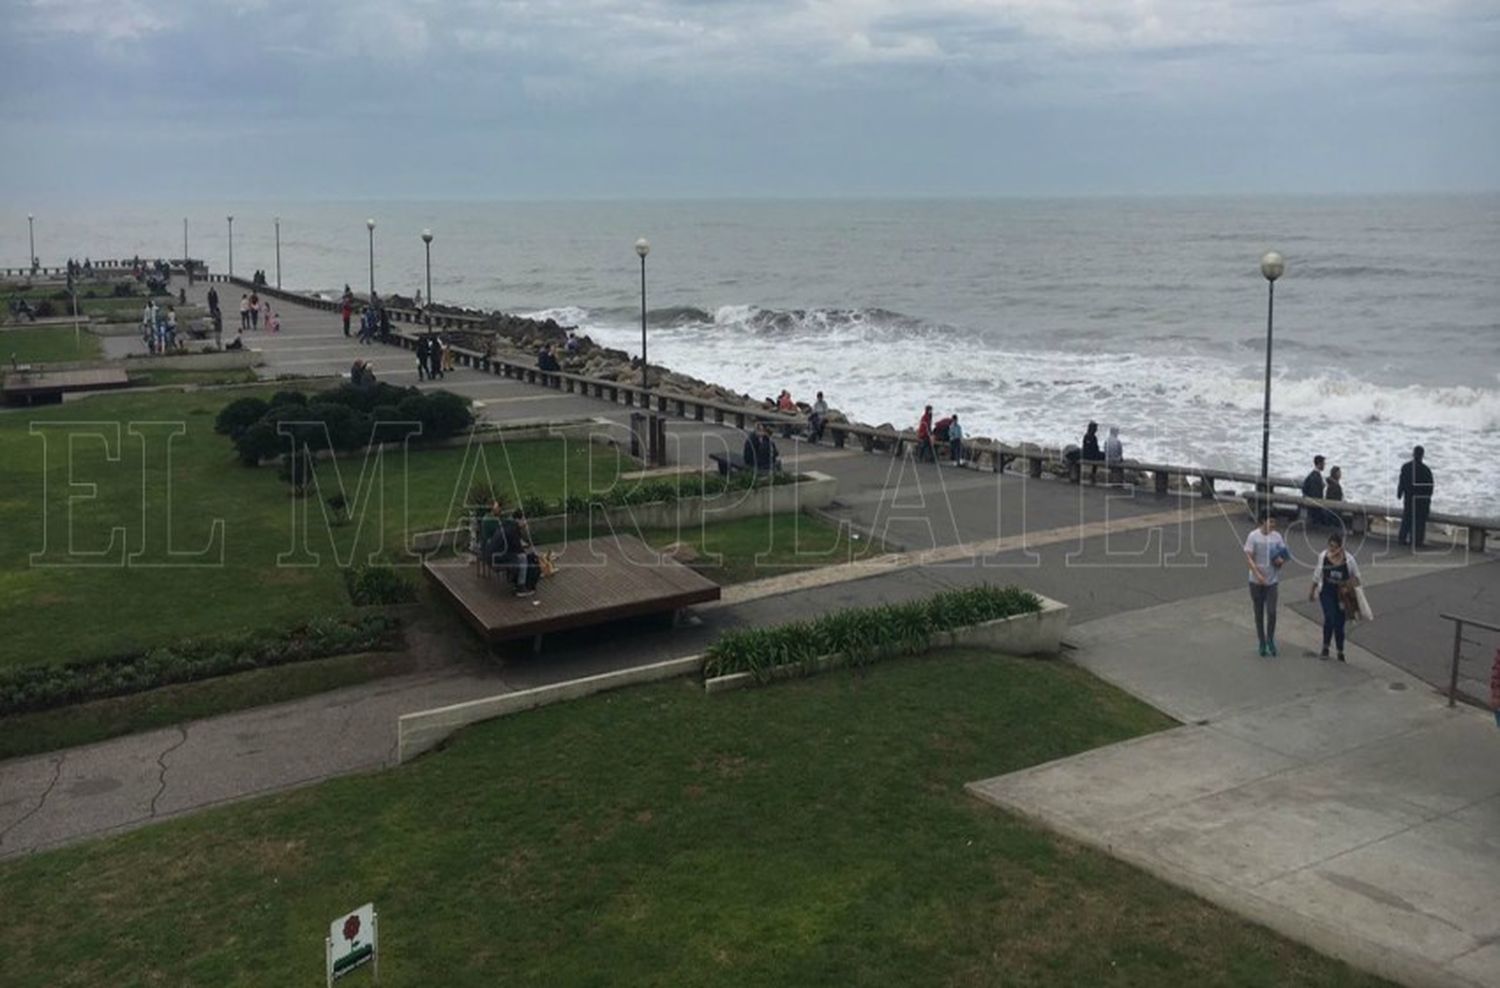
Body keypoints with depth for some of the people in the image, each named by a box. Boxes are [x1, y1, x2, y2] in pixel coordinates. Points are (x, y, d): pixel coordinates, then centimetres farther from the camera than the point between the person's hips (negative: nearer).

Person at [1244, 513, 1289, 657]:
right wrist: (1257, 574, -23)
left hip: (1272, 580, 2)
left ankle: (1270, 639, 15)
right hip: (1256, 581, -1)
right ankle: (1262, 642, 21)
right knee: (1259, 613, 8)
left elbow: (1285, 555, 8)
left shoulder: (1277, 536, 0)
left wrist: (1281, 561, -16)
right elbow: (1249, 557, -12)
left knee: (1272, 612, -7)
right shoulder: (1253, 536, -9)